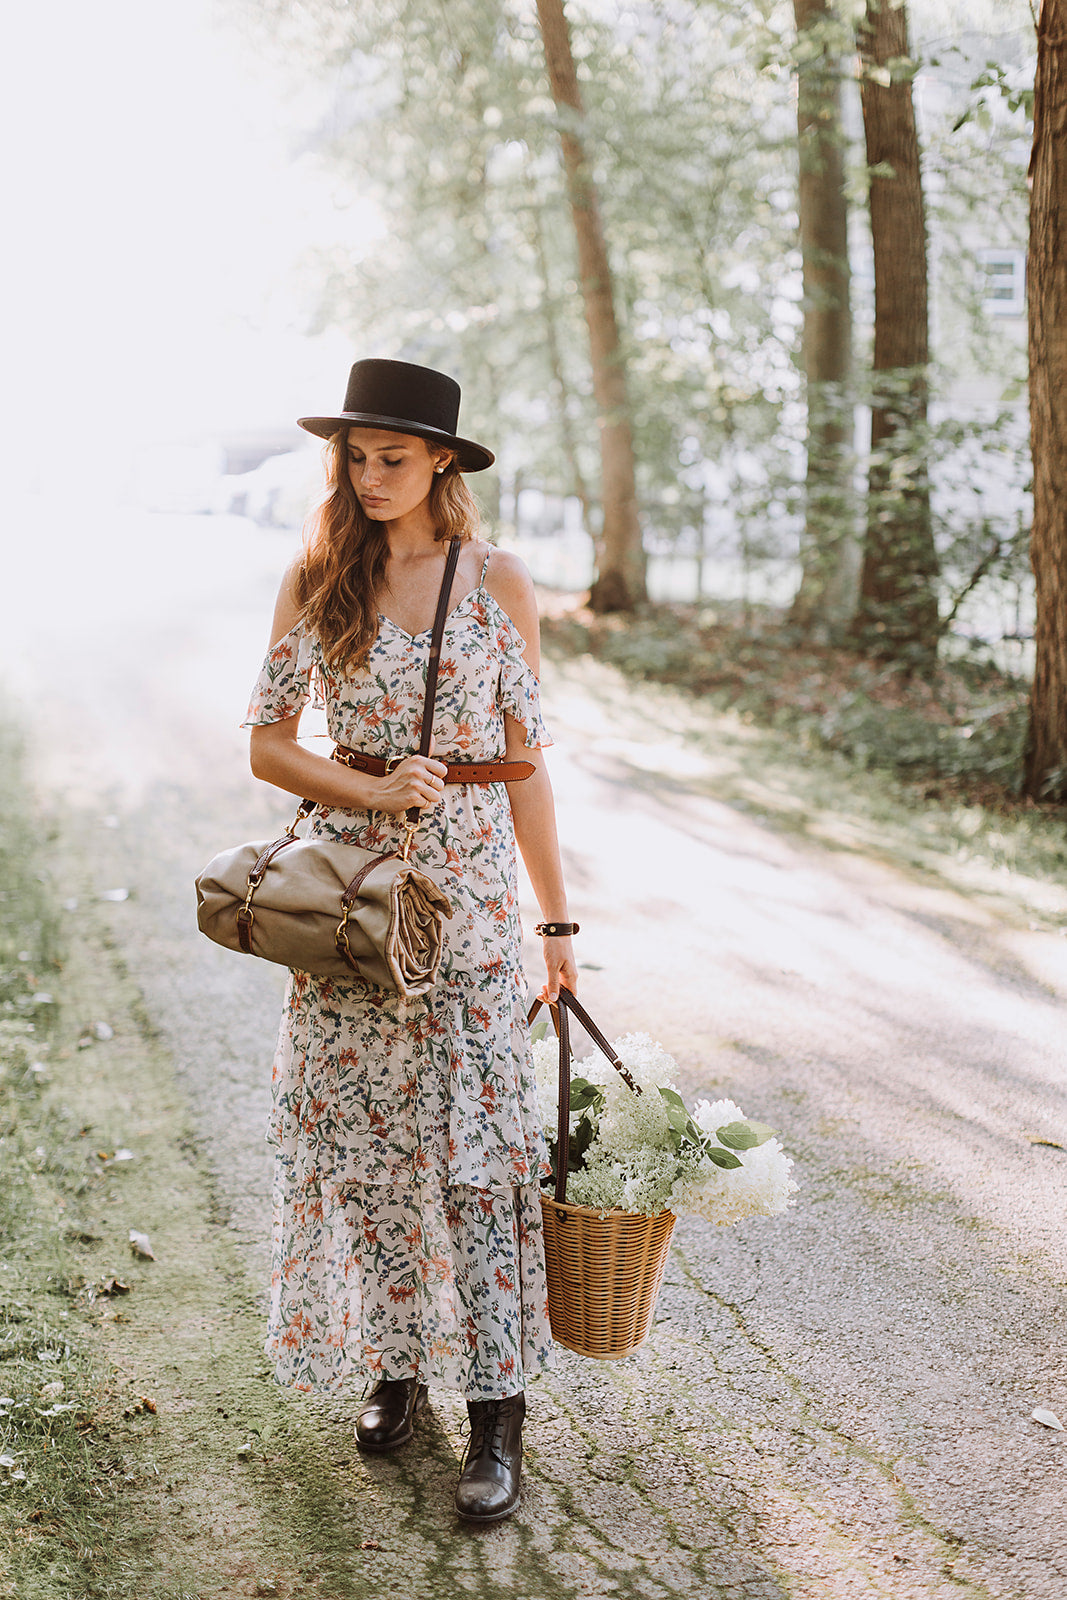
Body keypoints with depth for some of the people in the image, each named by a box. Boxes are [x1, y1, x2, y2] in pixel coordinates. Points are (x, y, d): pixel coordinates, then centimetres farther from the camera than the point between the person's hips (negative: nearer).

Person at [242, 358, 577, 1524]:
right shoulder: (316, 582, 3)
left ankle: (497, 1409, 3)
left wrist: (556, 917, 5)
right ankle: (395, 1361, 25)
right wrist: (371, 791, -15)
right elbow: (267, 742, 3)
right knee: (359, 1132, 6)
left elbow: (524, 758, 4)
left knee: (471, 1136, -3)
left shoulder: (496, 583, 0)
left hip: (467, 886, -2)